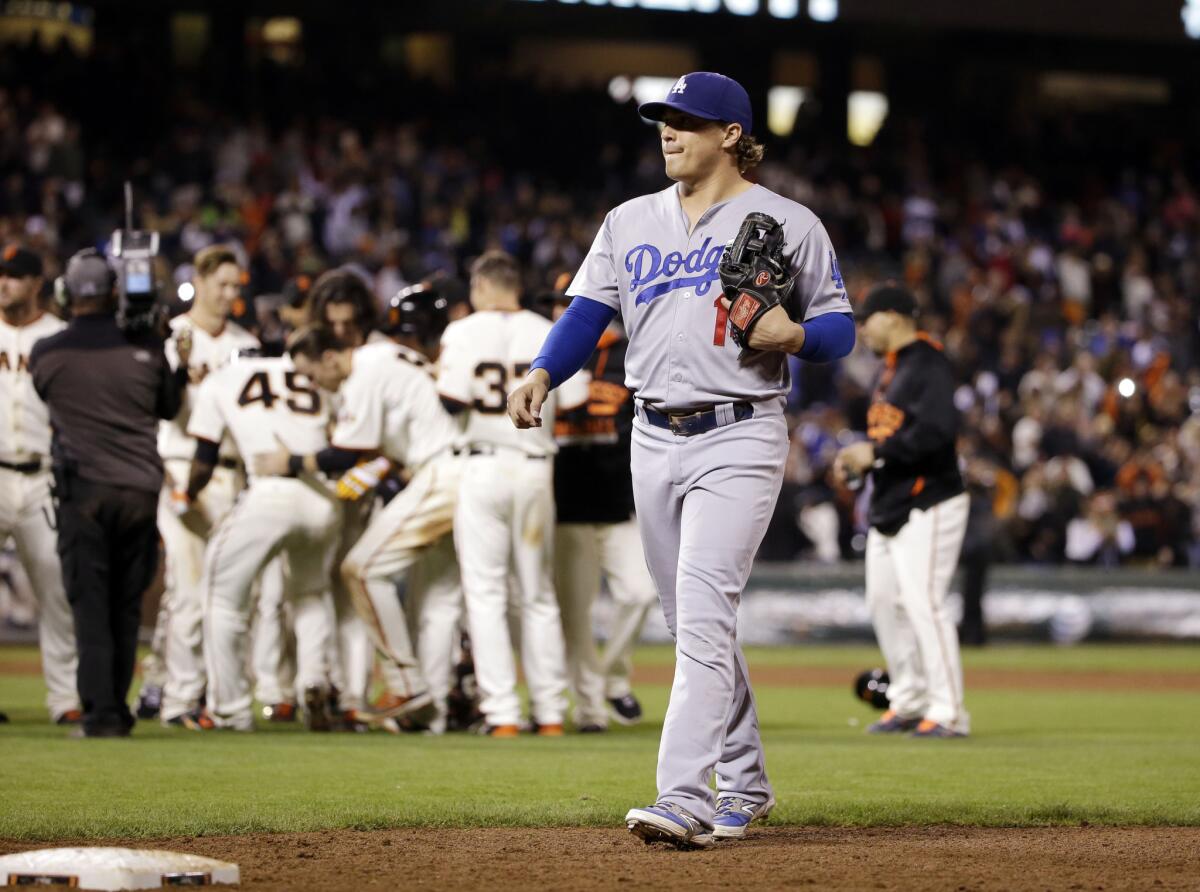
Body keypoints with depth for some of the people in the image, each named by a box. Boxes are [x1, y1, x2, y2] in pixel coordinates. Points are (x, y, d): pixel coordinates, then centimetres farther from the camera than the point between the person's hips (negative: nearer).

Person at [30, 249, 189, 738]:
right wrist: (184, 366, 33)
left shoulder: (46, 353, -1)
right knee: (126, 606, 12)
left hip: (84, 490, -2)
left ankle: (101, 712, -9)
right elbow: (168, 407, 17)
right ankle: (117, 710, 16)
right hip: (141, 490, 2)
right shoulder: (146, 346, 2)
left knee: (90, 605, 0)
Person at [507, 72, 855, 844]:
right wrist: (542, 375, -12)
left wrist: (792, 334, -19)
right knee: (695, 625, 11)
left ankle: (685, 800, -25)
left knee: (703, 612, -18)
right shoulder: (630, 222, 13)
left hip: (739, 439, -6)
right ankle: (744, 785, 26)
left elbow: (841, 329, 3)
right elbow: (588, 312, 6)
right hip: (655, 439, 6)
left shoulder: (787, 224, 0)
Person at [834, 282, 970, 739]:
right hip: (887, 509, 10)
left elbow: (937, 432, -25)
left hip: (927, 507, -10)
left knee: (923, 603, -14)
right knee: (884, 604, 11)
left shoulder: (928, 364, -12)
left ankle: (948, 713, -11)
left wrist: (875, 452, -21)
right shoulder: (889, 371, 18)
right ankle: (909, 702, 21)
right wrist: (856, 459, 7)